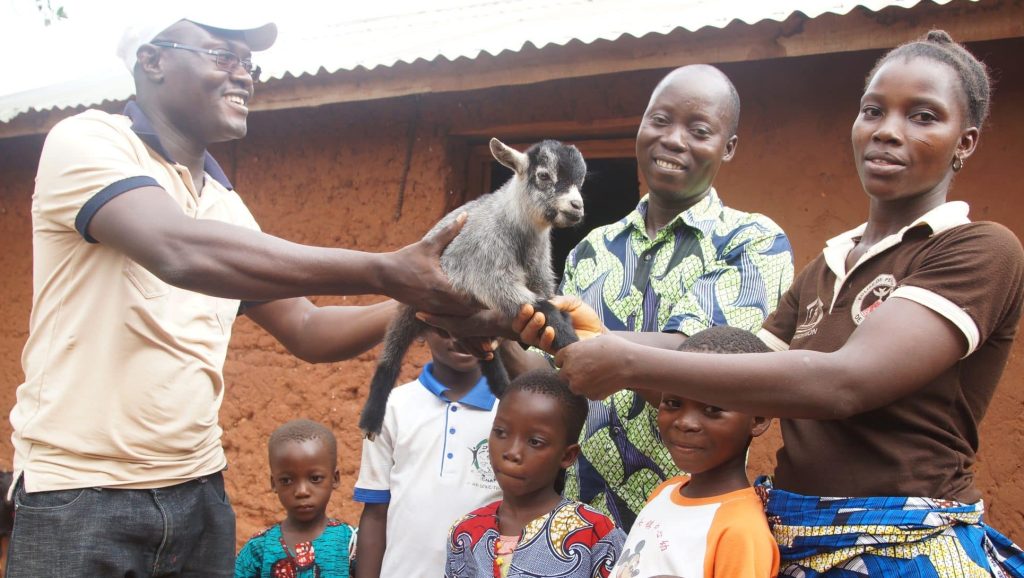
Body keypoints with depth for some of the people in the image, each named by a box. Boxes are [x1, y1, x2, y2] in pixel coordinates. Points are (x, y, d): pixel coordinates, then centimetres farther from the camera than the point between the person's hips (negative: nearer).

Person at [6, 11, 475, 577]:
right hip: (82, 491, -6)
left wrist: (410, 307, -6)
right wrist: (384, 272, -31)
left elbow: (305, 329, 13)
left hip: (199, 488, 6)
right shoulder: (88, 141, -9)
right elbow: (180, 252, -28)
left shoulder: (226, 206, 12)